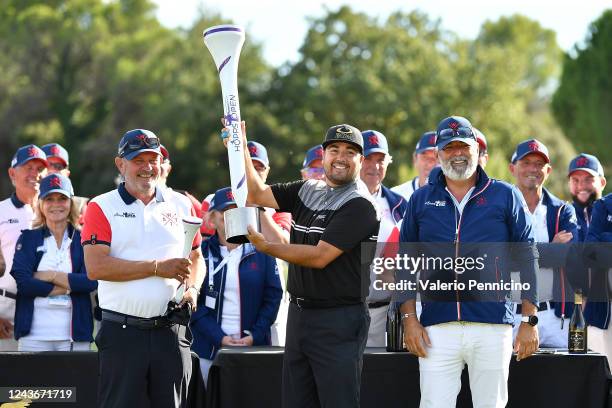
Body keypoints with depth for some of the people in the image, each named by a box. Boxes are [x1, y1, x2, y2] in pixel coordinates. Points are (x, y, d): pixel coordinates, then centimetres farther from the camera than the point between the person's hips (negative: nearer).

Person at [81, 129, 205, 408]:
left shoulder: (180, 206, 14)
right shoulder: (102, 207, 1)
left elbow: (196, 258, 23)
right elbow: (95, 267, -11)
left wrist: (192, 288, -1)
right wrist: (158, 267, -13)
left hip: (171, 332, 3)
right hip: (123, 332, -3)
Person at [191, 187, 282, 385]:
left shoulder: (261, 251, 8)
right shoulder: (201, 252, 6)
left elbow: (273, 296, 5)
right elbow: (193, 301, 0)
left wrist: (255, 336, -7)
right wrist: (219, 337, -11)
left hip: (255, 347, 0)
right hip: (209, 347, 0)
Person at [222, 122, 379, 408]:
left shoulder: (359, 205, -11)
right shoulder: (308, 190, 13)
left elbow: (320, 256, -17)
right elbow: (257, 193, 13)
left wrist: (265, 246, -12)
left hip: (338, 319, -8)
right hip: (299, 314, 8)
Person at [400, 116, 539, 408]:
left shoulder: (505, 196, 7)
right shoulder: (421, 200, 12)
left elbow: (527, 259, 6)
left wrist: (529, 321, 0)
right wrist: (409, 318, 2)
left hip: (493, 326, -1)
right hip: (437, 326, 1)